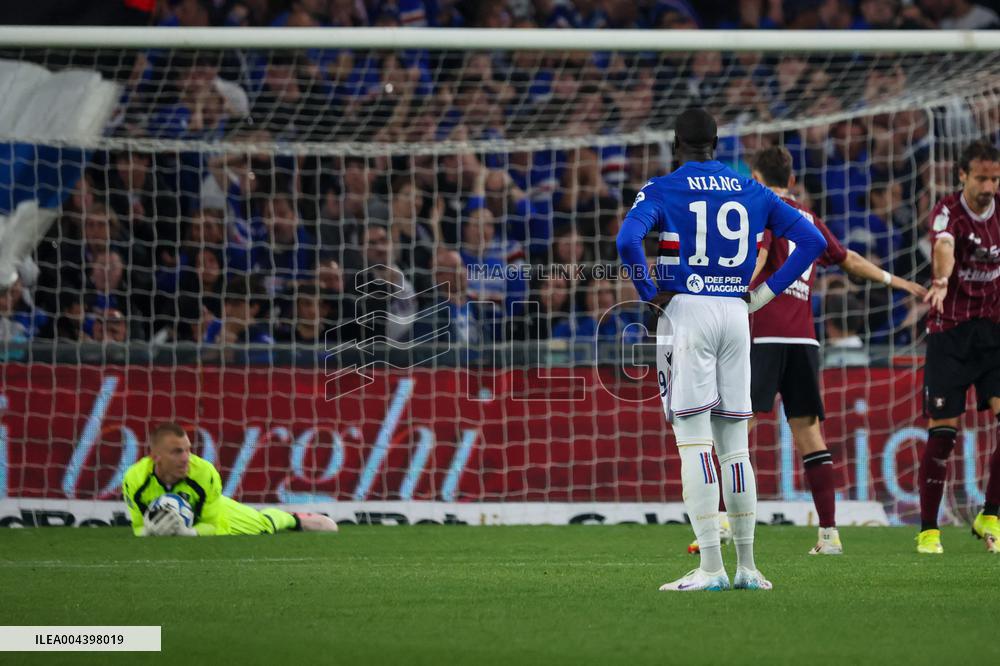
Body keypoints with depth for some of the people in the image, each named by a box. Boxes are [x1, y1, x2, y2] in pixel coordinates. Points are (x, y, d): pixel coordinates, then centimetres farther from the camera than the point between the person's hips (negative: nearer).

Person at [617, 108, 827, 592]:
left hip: (686, 312, -4)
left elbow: (628, 240, -20)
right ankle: (747, 566, 11)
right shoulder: (751, 193, 12)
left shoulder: (662, 190, -2)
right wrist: (765, 293, 11)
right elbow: (812, 240, 11)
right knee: (734, 445, 10)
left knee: (694, 443, -5)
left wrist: (651, 294, -7)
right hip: (736, 316, 4)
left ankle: (711, 567, -11)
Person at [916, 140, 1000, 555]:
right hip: (949, 333, -4)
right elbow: (944, 247, -36)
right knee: (942, 433, -4)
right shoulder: (948, 212, -13)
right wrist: (941, 280, -55)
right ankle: (928, 531, 6)